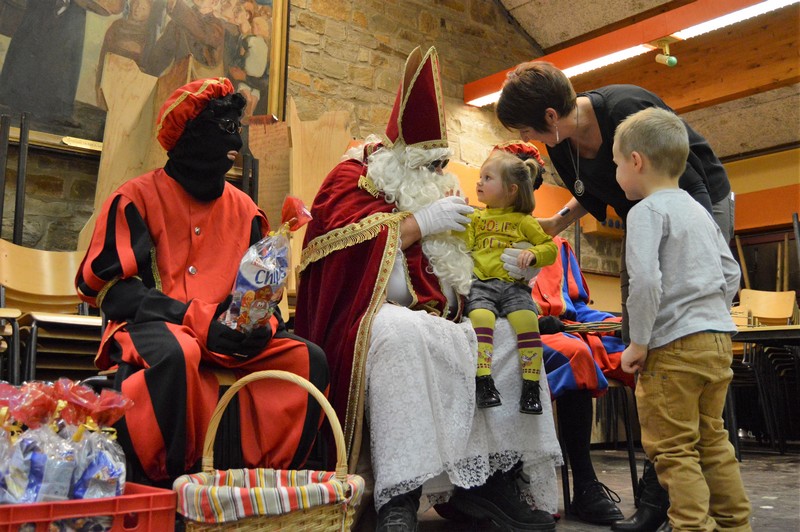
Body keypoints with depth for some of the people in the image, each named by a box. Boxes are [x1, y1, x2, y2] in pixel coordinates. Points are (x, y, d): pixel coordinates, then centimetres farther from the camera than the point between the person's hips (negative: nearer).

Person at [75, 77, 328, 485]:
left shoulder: (244, 209, 14)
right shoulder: (137, 198, -1)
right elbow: (107, 286, -8)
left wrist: (261, 322, -9)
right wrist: (200, 319, -19)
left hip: (230, 336, 5)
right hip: (150, 328, -5)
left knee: (309, 358, -15)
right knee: (175, 352, -39)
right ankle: (161, 486, -20)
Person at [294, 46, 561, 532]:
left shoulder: (435, 192, 22)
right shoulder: (355, 177, 4)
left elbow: (455, 284, 24)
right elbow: (343, 242, -16)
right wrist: (421, 222, -12)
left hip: (431, 325, 7)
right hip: (365, 322, -7)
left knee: (507, 334, -10)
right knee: (400, 329, -38)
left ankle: (492, 475, -17)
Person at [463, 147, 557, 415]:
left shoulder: (524, 221, 17)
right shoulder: (475, 218, 22)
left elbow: (550, 247, 15)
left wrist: (533, 254, -5)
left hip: (514, 285, -1)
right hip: (481, 284, 1)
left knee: (526, 319, -28)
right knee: (480, 315, -30)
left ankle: (531, 385, -21)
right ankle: (483, 381, -30)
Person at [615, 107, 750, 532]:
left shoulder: (647, 210, -11)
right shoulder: (699, 210, 15)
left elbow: (645, 280, -23)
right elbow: (731, 271, 16)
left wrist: (638, 343, -16)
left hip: (675, 346, -9)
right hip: (719, 339, 9)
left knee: (673, 449, 0)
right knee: (713, 441, 19)